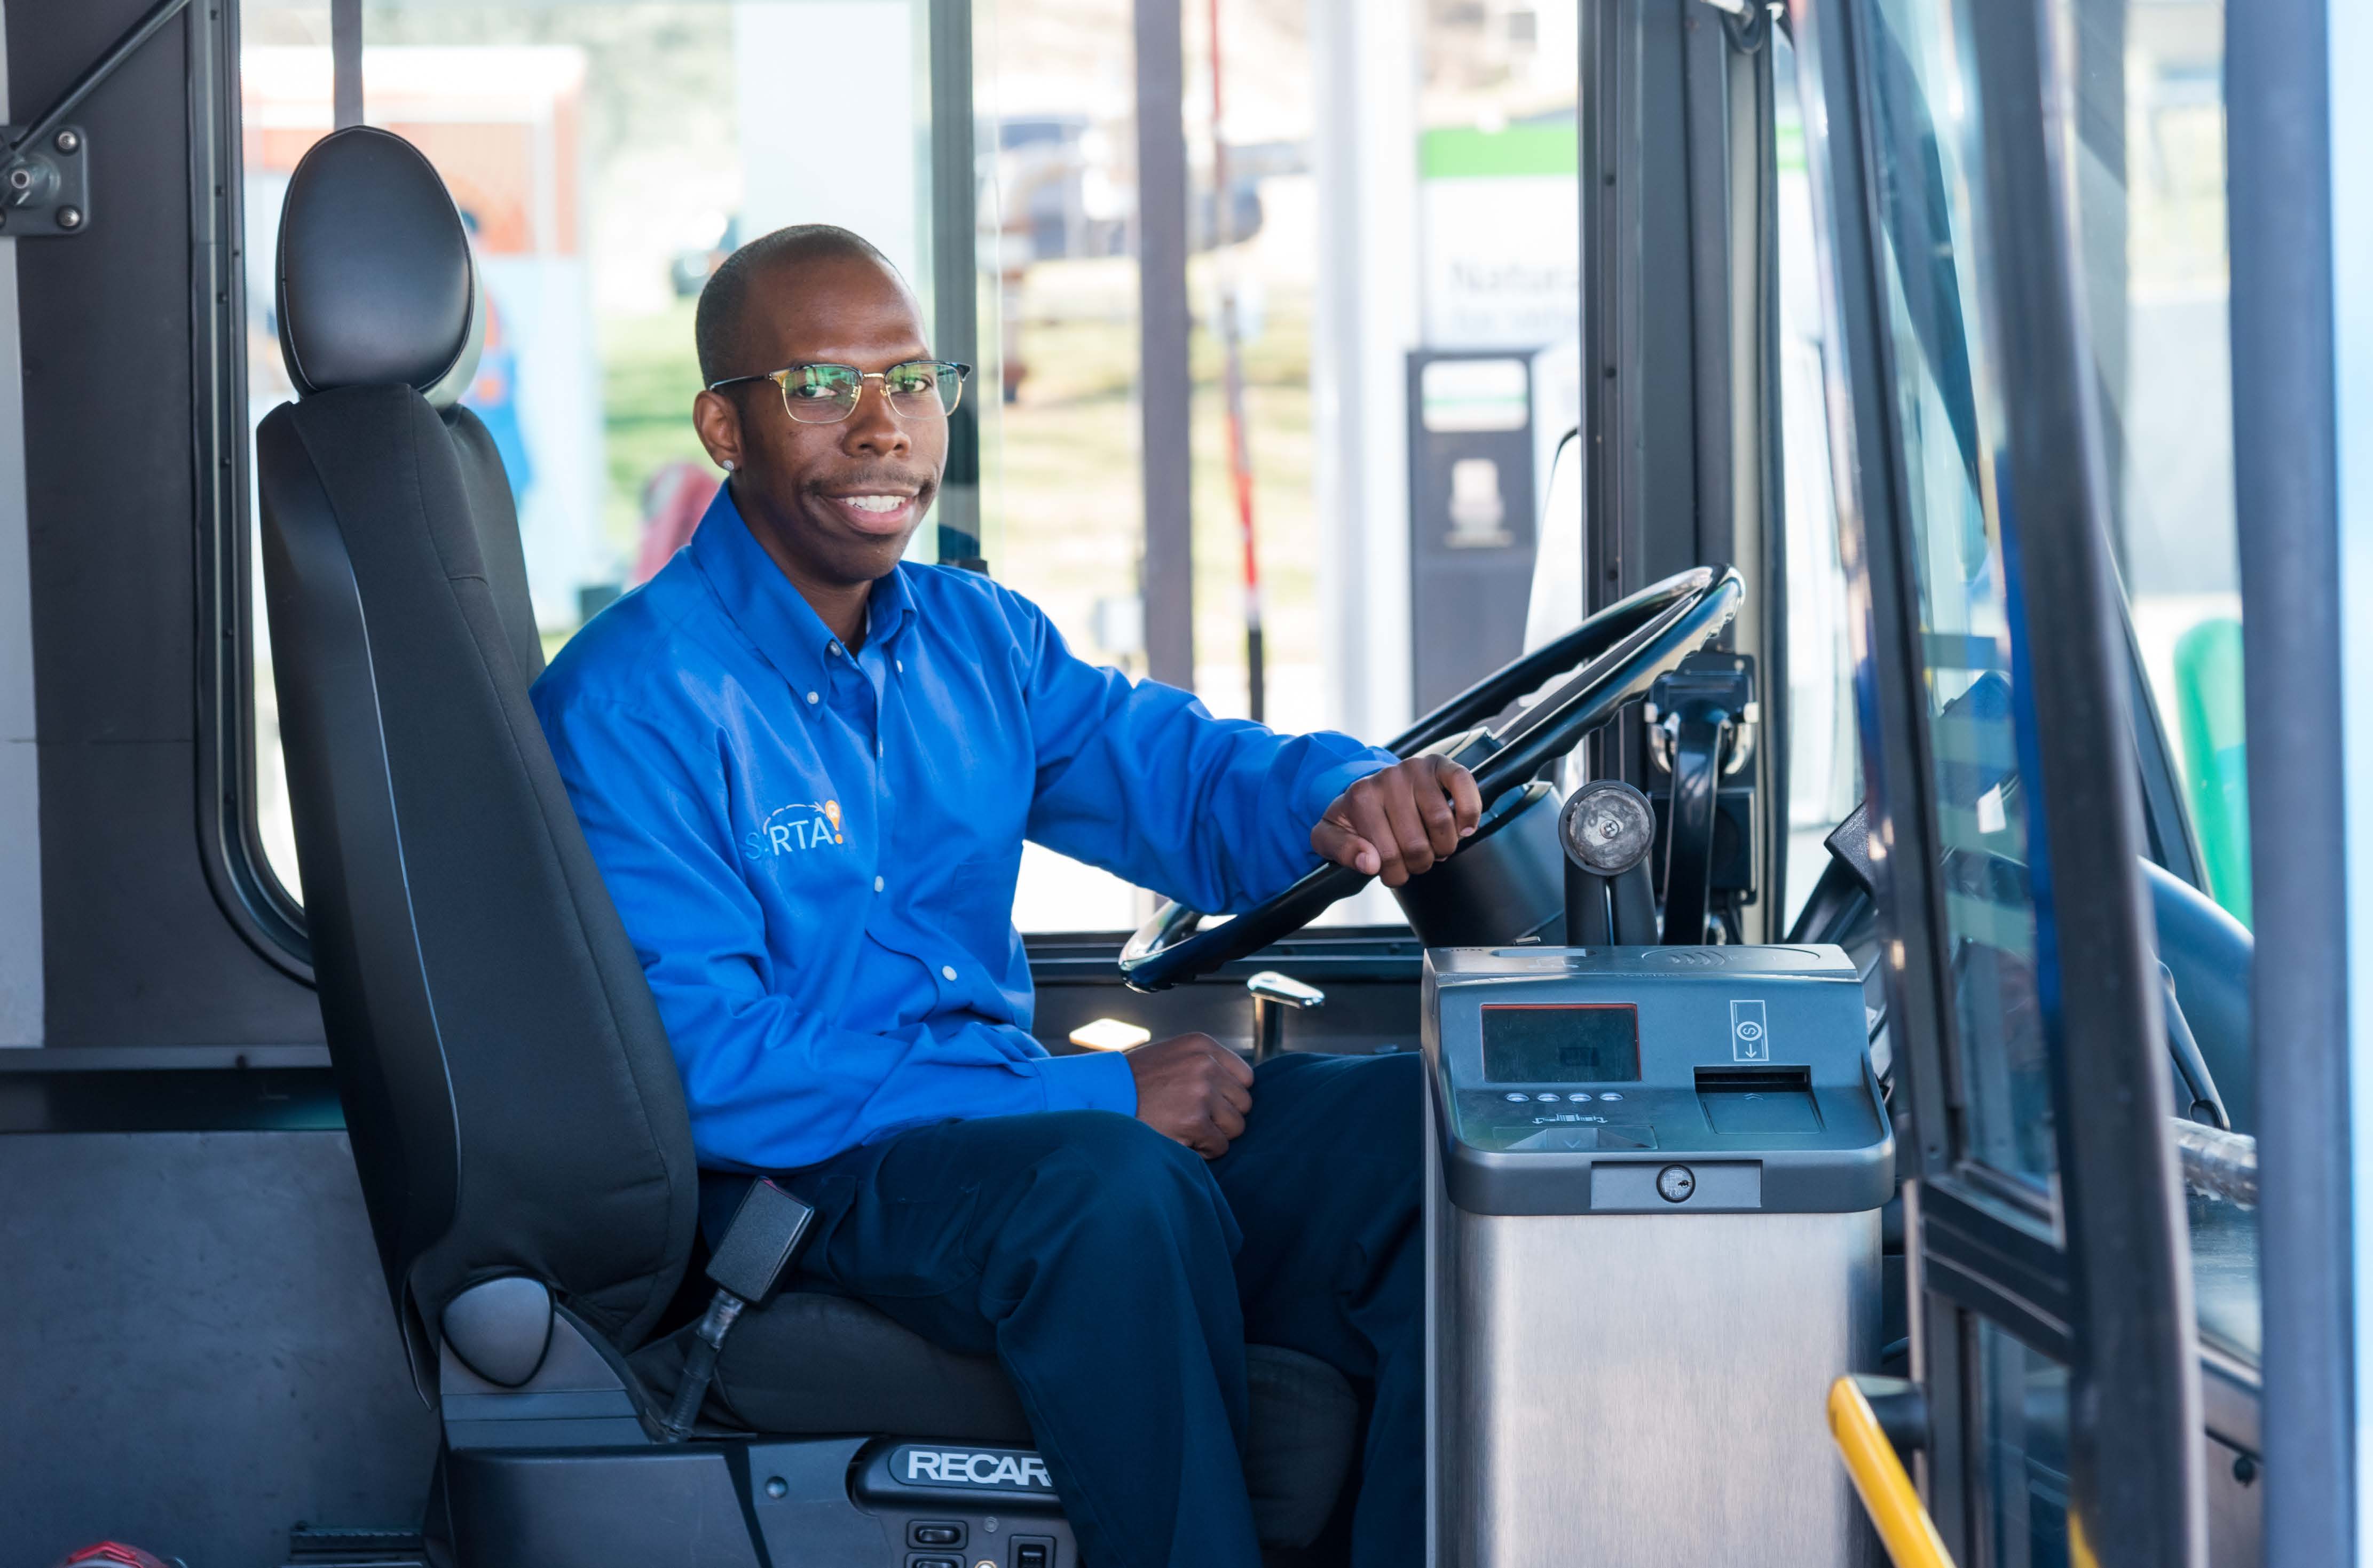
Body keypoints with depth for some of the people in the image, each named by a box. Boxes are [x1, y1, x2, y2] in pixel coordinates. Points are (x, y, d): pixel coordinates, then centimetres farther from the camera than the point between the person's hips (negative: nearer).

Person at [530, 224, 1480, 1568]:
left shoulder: (981, 639, 15)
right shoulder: (631, 702, -10)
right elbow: (703, 1068, -19)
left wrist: (1344, 796, -20)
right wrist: (1092, 1095, -21)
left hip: (1034, 1131, 7)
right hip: (785, 1187, -7)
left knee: (1428, 1131, -12)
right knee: (1117, 1187, -36)